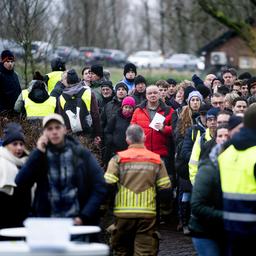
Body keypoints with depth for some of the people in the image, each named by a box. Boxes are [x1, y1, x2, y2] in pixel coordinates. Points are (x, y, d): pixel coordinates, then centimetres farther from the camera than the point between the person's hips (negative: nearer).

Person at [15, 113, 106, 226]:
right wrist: (38, 153, -10)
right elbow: (21, 183, -7)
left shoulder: (82, 154, 2)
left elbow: (99, 188, 0)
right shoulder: (39, 156, 6)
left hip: (78, 222, -1)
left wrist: (84, 217, -11)